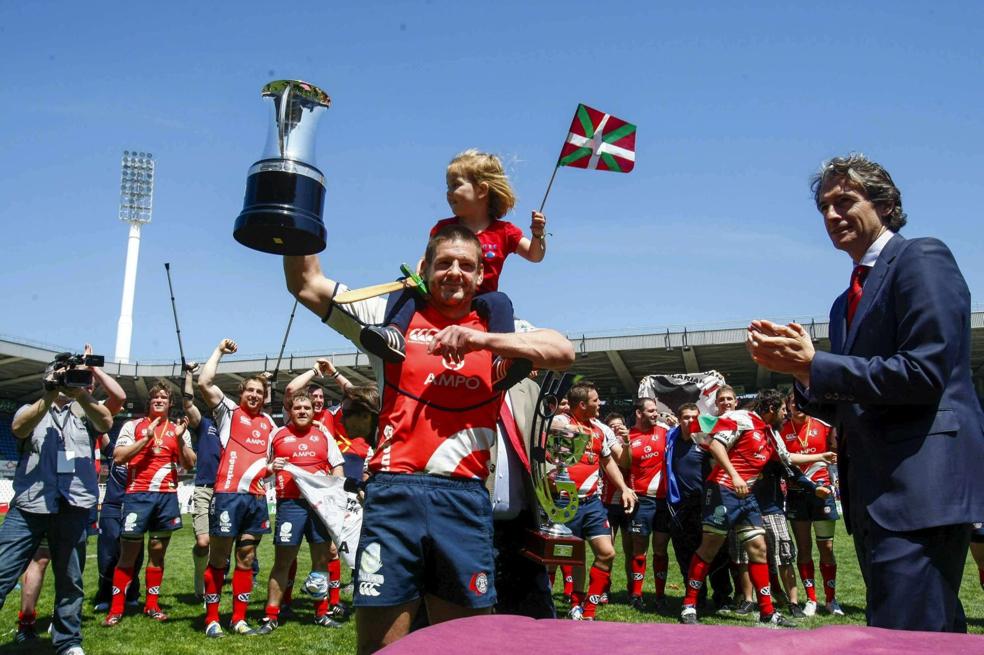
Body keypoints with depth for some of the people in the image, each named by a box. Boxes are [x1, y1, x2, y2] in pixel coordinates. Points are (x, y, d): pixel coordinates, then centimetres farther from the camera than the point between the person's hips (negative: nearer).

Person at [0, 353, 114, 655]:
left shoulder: (84, 412, 15)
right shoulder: (31, 409, 13)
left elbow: (106, 423, -6)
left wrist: (81, 393, -21)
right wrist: (51, 394, -20)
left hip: (73, 506, 1)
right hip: (28, 504, -1)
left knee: (70, 580, 7)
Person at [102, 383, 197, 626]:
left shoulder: (178, 429, 13)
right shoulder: (133, 425, 6)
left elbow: (189, 464, 6)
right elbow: (118, 457, -5)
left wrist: (180, 438, -8)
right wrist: (147, 437, -11)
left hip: (167, 496, 3)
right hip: (138, 494, -3)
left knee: (158, 553, 8)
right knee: (128, 554, -3)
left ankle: (152, 605, 17)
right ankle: (116, 609, 5)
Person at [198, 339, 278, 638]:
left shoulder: (268, 422, 17)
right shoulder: (229, 412, 4)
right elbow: (204, 383, -9)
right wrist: (219, 350, -3)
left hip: (257, 497, 5)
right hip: (228, 494, -5)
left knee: (246, 559, 9)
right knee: (218, 558, 2)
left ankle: (239, 618, 17)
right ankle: (212, 619, 11)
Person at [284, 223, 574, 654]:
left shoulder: (499, 332, 12)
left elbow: (563, 352, -4)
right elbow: (307, 284, 10)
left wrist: (483, 340, -14)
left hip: (464, 499, 1)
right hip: (394, 493, -1)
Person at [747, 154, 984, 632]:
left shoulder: (922, 260, -4)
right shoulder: (846, 303, 22)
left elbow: (926, 370, -17)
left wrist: (813, 365, -15)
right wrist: (797, 366, 1)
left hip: (919, 485, -9)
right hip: (874, 494, 9)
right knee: (936, 635, 17)